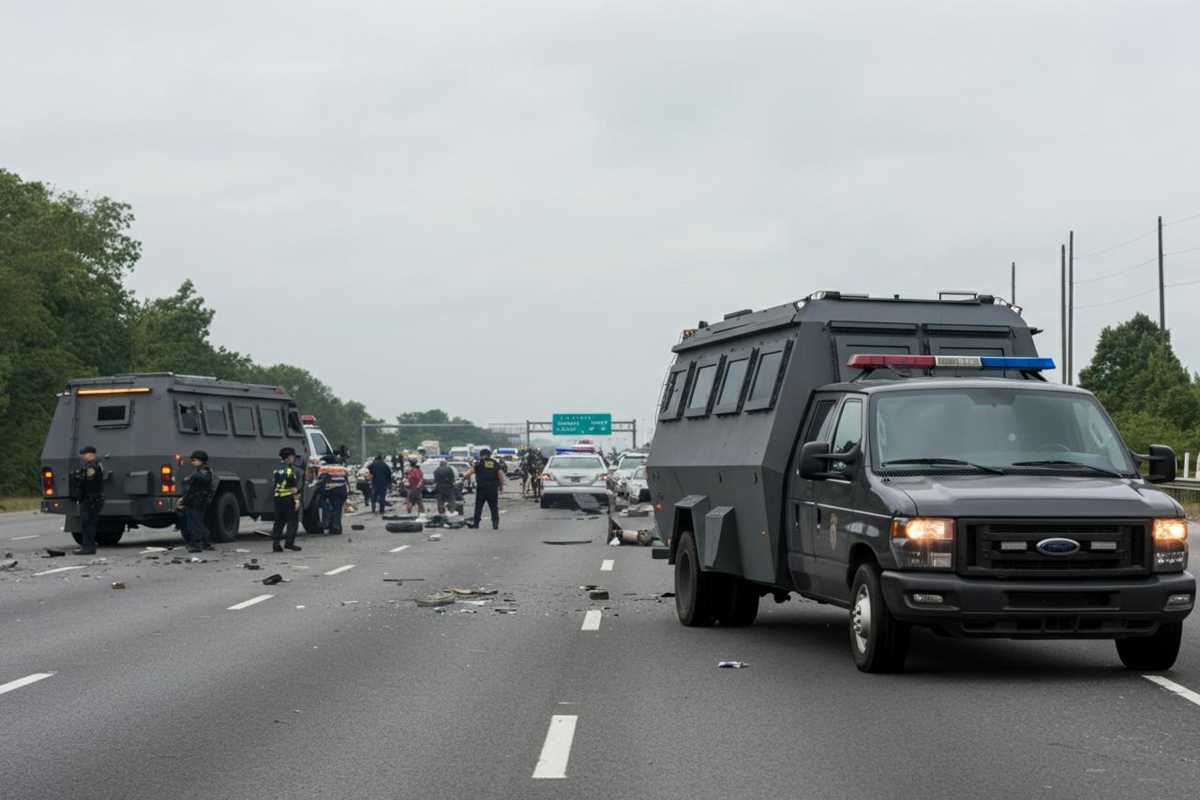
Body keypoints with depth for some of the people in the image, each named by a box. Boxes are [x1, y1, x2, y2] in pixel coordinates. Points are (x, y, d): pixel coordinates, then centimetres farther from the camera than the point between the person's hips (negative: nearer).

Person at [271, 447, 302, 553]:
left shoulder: (277, 469, 13)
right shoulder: (291, 469, -11)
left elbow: (273, 483, 16)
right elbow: (294, 487, -16)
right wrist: (297, 499, -16)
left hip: (277, 497, 7)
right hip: (289, 498, -7)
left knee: (279, 521, 11)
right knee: (293, 521, 0)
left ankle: (275, 543, 6)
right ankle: (289, 542, -6)